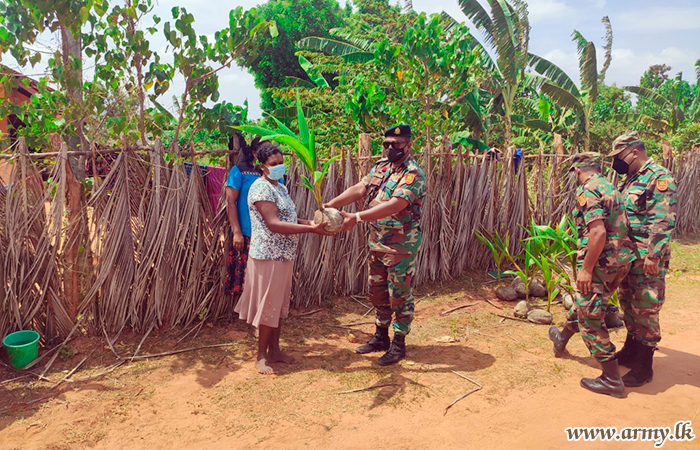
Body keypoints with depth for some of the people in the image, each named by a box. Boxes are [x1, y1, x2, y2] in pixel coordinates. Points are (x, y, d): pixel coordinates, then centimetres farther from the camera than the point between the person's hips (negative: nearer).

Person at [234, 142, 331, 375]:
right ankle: (261, 356, 14)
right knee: (268, 305, 0)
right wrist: (310, 229, -26)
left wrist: (308, 222, 0)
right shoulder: (261, 188, -16)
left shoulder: (281, 187, 14)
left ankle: (274, 350, 28)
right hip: (268, 256, -9)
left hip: (284, 256, 9)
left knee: (279, 304, 15)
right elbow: (274, 224, -23)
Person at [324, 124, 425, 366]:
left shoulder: (413, 174, -18)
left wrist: (357, 217, -36)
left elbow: (394, 205, -30)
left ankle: (398, 344, 21)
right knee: (378, 292, 18)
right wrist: (333, 203, -14)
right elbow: (360, 188, 1)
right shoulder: (381, 166, 8)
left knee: (400, 295, 5)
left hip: (402, 246, -8)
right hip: (377, 243, 8)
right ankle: (380, 337, 35)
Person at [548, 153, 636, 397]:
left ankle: (612, 379, 6)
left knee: (590, 318, 0)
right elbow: (619, 227, 17)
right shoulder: (610, 188, 13)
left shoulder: (587, 191, -15)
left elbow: (598, 233, -26)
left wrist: (586, 269, -20)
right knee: (584, 301, 27)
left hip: (601, 262, -10)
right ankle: (562, 338, 49)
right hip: (621, 260, 10)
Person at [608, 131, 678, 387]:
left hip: (648, 258, -9)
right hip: (628, 255, 9)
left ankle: (643, 367, 6)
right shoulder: (631, 179, 15)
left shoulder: (659, 177, -13)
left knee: (645, 310, -3)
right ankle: (630, 352, 32)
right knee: (628, 305, 17)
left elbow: (664, 221, -20)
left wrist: (653, 255, -24)